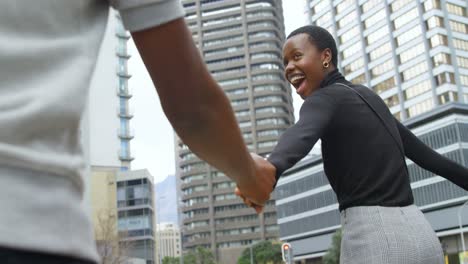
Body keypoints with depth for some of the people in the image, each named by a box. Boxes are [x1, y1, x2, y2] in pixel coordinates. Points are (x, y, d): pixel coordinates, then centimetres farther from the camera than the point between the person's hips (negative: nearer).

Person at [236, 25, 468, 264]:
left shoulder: (325, 98, -6)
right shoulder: (368, 97, 19)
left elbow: (303, 132, -30)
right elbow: (425, 154, 22)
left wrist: (271, 166, -50)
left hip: (375, 237, -8)